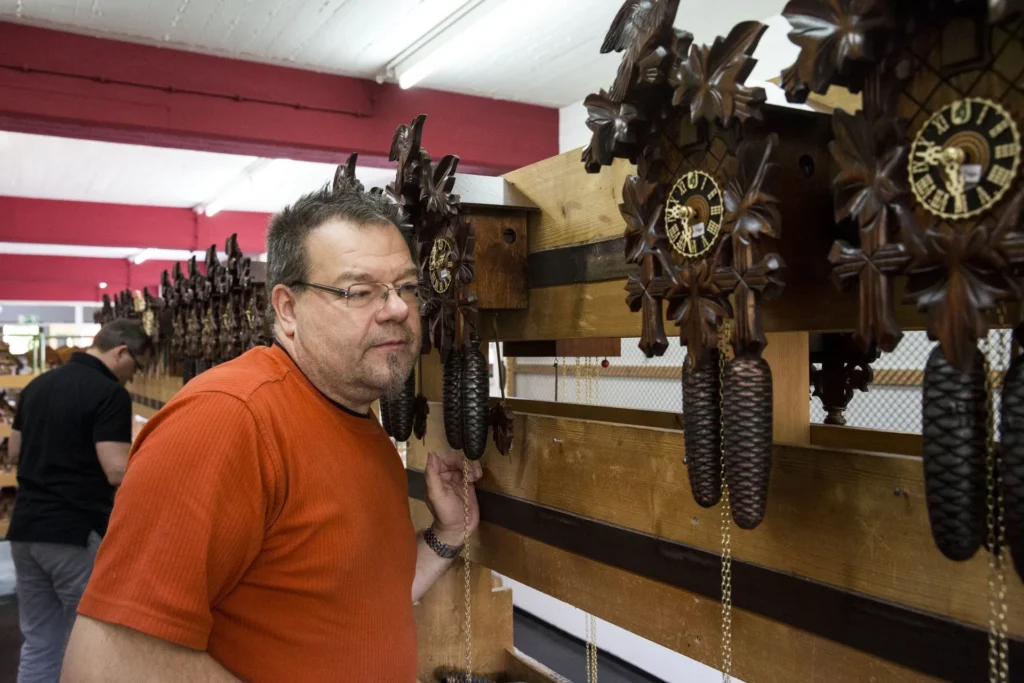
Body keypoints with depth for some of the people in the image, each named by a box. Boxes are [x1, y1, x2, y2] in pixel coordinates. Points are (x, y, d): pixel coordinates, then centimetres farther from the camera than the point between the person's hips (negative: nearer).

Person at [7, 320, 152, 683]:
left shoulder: (38, 384, 11)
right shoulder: (110, 393, -15)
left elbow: (14, 449, 21)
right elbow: (118, 472, -21)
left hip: (25, 528, 8)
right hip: (76, 532, -8)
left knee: (39, 644, 16)